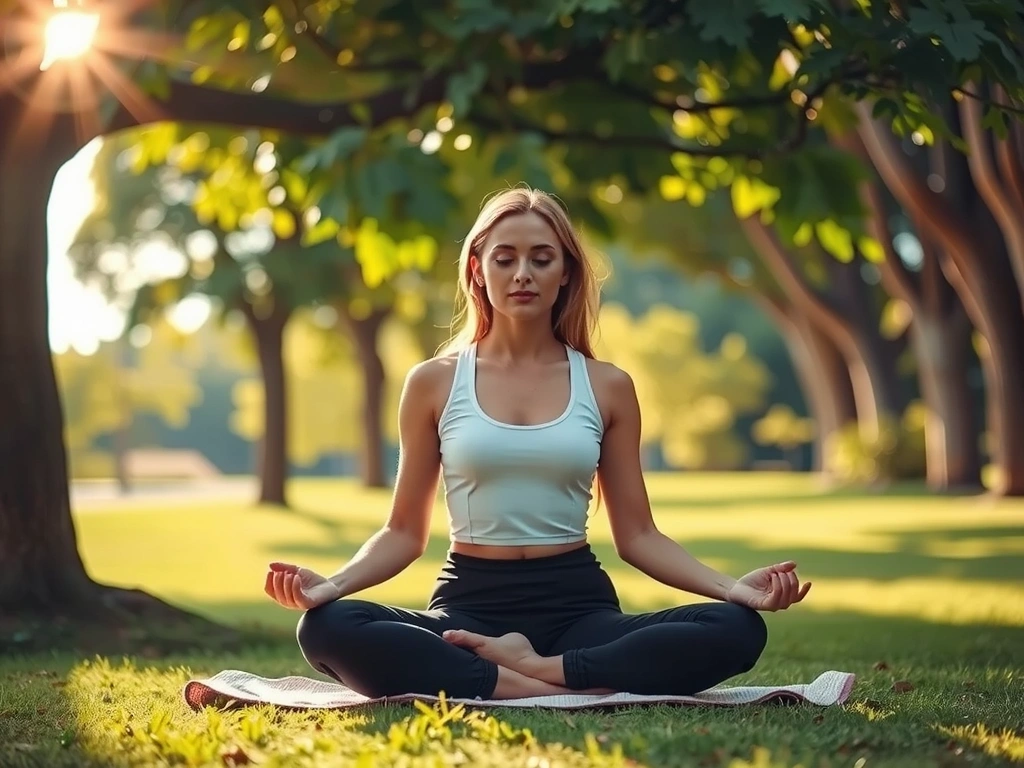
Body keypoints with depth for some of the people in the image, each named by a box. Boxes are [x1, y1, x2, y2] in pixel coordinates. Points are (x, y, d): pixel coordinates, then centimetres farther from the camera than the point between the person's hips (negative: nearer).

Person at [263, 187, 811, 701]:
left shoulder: (607, 387, 8)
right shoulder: (434, 383, 6)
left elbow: (637, 536, 9)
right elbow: (404, 533, 8)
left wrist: (732, 586, -7)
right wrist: (332, 583, -11)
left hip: (578, 603, 1)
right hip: (471, 604, -1)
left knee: (737, 629, -27)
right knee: (326, 629, -32)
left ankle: (536, 669, -24)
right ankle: (551, 693, -32)